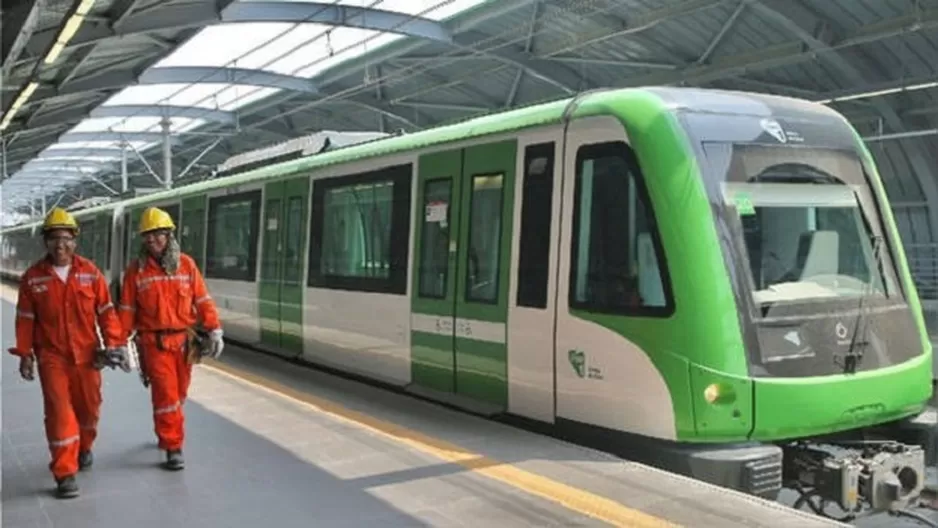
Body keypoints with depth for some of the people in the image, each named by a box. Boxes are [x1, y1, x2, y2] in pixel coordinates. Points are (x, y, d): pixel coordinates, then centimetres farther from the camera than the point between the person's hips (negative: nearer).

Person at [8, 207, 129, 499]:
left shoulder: (90, 272, -3)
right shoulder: (33, 277, -4)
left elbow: (106, 311, 0)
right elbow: (25, 319, 1)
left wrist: (115, 344, -4)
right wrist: (25, 354, 0)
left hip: (87, 354, 2)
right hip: (51, 356, -2)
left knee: (89, 407, 14)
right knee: (60, 412, -6)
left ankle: (84, 448, 43)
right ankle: (65, 473, 1)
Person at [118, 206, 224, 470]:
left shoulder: (186, 264, 1)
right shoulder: (136, 270, -2)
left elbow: (202, 301, 1)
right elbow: (126, 310, 0)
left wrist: (214, 330, -5)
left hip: (183, 340, 2)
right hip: (154, 342, -2)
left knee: (178, 393, 16)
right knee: (165, 394, -5)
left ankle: (166, 431, 41)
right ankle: (173, 448, 5)